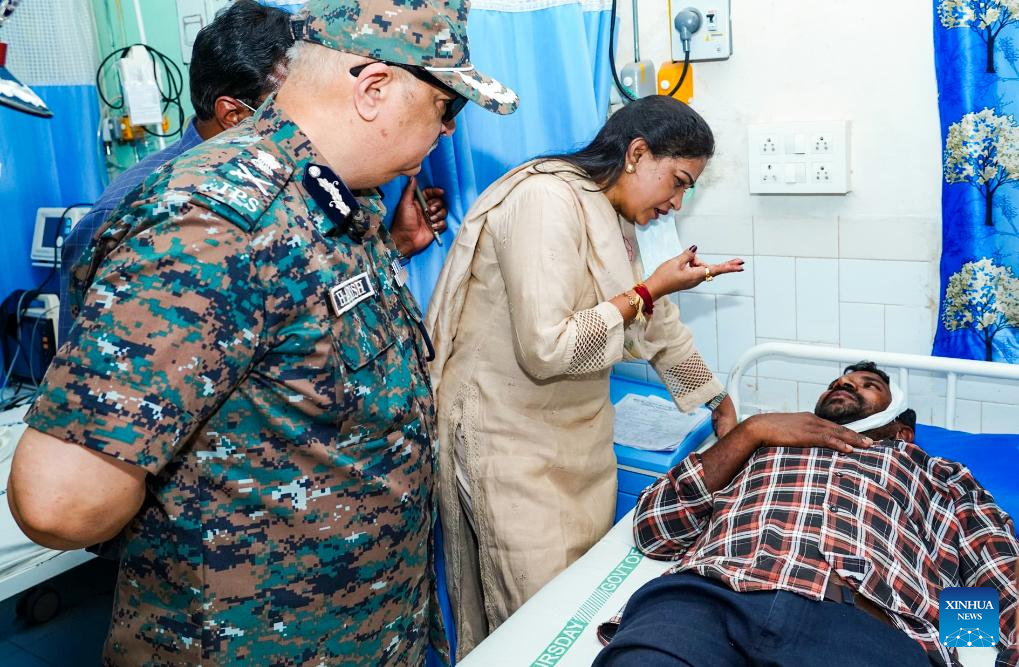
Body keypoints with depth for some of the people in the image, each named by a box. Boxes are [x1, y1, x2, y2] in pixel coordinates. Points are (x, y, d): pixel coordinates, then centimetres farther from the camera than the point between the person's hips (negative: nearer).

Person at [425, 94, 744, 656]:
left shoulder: (613, 217, 11)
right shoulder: (546, 200, -20)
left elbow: (659, 325, 19)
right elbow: (547, 348, -27)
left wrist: (721, 405, 25)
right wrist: (649, 290, -16)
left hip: (577, 436, 9)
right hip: (510, 438, -9)